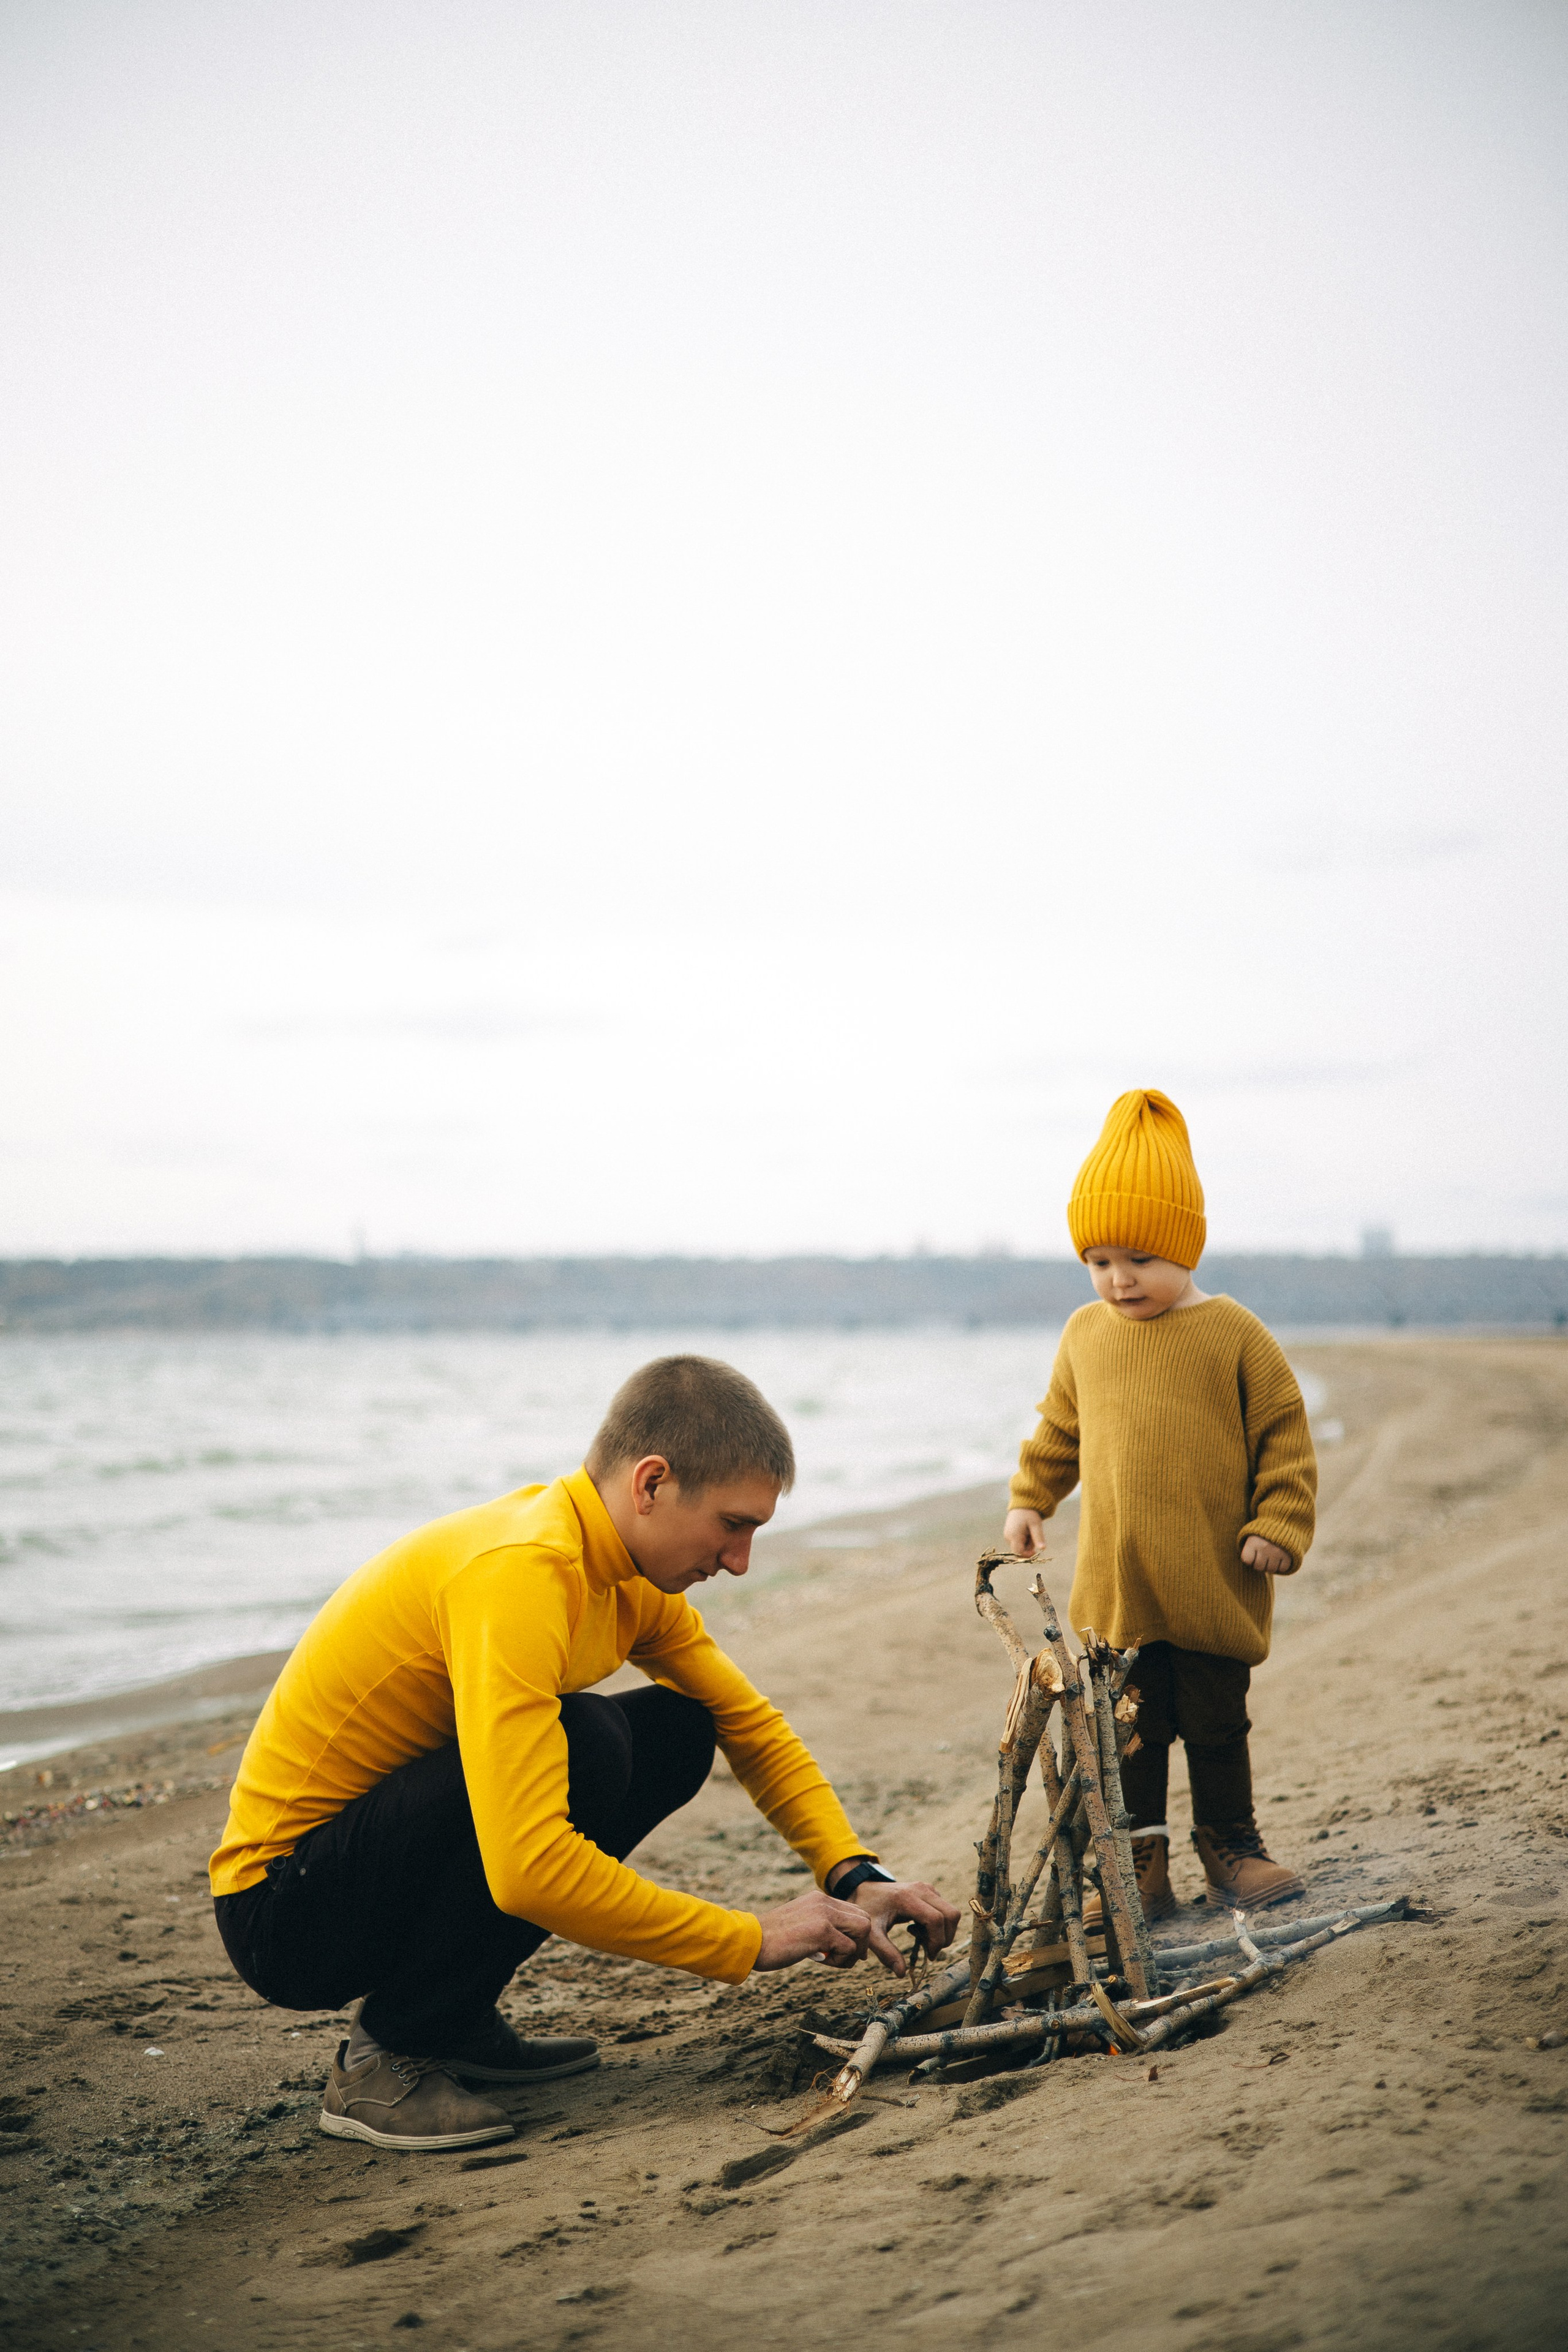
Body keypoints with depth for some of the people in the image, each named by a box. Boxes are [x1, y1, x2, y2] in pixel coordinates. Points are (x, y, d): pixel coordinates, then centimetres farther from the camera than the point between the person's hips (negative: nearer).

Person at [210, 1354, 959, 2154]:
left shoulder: (627, 1568, 2)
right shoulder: (515, 1572, -28)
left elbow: (753, 1727, 13)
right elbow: (531, 1871, -36)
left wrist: (855, 1876, -3)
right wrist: (749, 1941, -26)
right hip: (281, 1908, -9)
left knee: (678, 1732, 3)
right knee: (583, 1747, -28)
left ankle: (455, 2022, 8)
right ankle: (385, 2053, -12)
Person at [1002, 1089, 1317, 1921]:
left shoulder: (1234, 1335, -5)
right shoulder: (1085, 1335, 8)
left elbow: (1284, 1432, -1)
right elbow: (1060, 1426, 21)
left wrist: (1279, 1524, -7)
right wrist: (1030, 1500, 18)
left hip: (1212, 1583, -3)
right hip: (1114, 1584, 3)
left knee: (1216, 1723, 7)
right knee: (1129, 1728, 6)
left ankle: (1228, 1845, 22)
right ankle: (1139, 1862, 15)